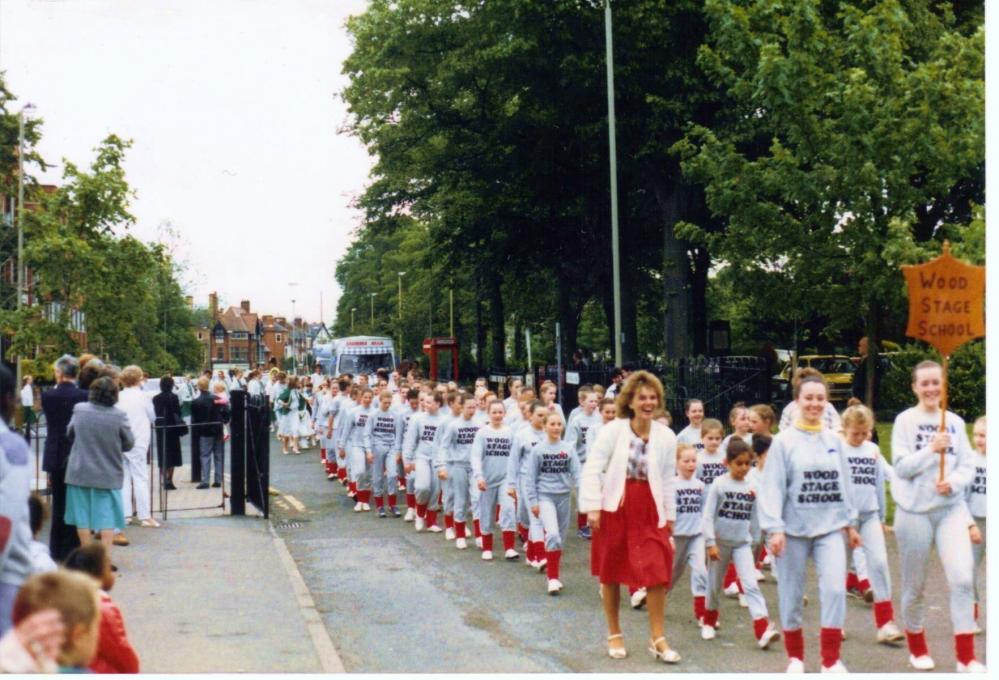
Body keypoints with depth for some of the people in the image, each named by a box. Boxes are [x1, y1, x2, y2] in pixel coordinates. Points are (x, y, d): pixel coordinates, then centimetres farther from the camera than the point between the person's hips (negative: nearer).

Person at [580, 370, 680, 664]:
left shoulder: (666, 436, 1)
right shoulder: (612, 430, -9)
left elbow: (668, 479, 8)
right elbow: (593, 469, -8)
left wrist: (670, 515, 10)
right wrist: (592, 507, -13)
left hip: (649, 510, 2)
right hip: (615, 507, -1)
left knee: (657, 571, -6)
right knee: (611, 572, 10)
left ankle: (658, 638, 7)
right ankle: (614, 634, 27)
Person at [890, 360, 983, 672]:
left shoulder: (955, 421, 7)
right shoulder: (905, 420, -3)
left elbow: (968, 466, 5)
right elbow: (901, 467, -9)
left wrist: (953, 482, -15)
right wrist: (932, 449, -22)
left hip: (952, 508, 2)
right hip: (915, 510, -2)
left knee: (963, 579, -11)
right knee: (914, 585, 8)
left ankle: (966, 657, -5)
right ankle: (917, 649, 28)